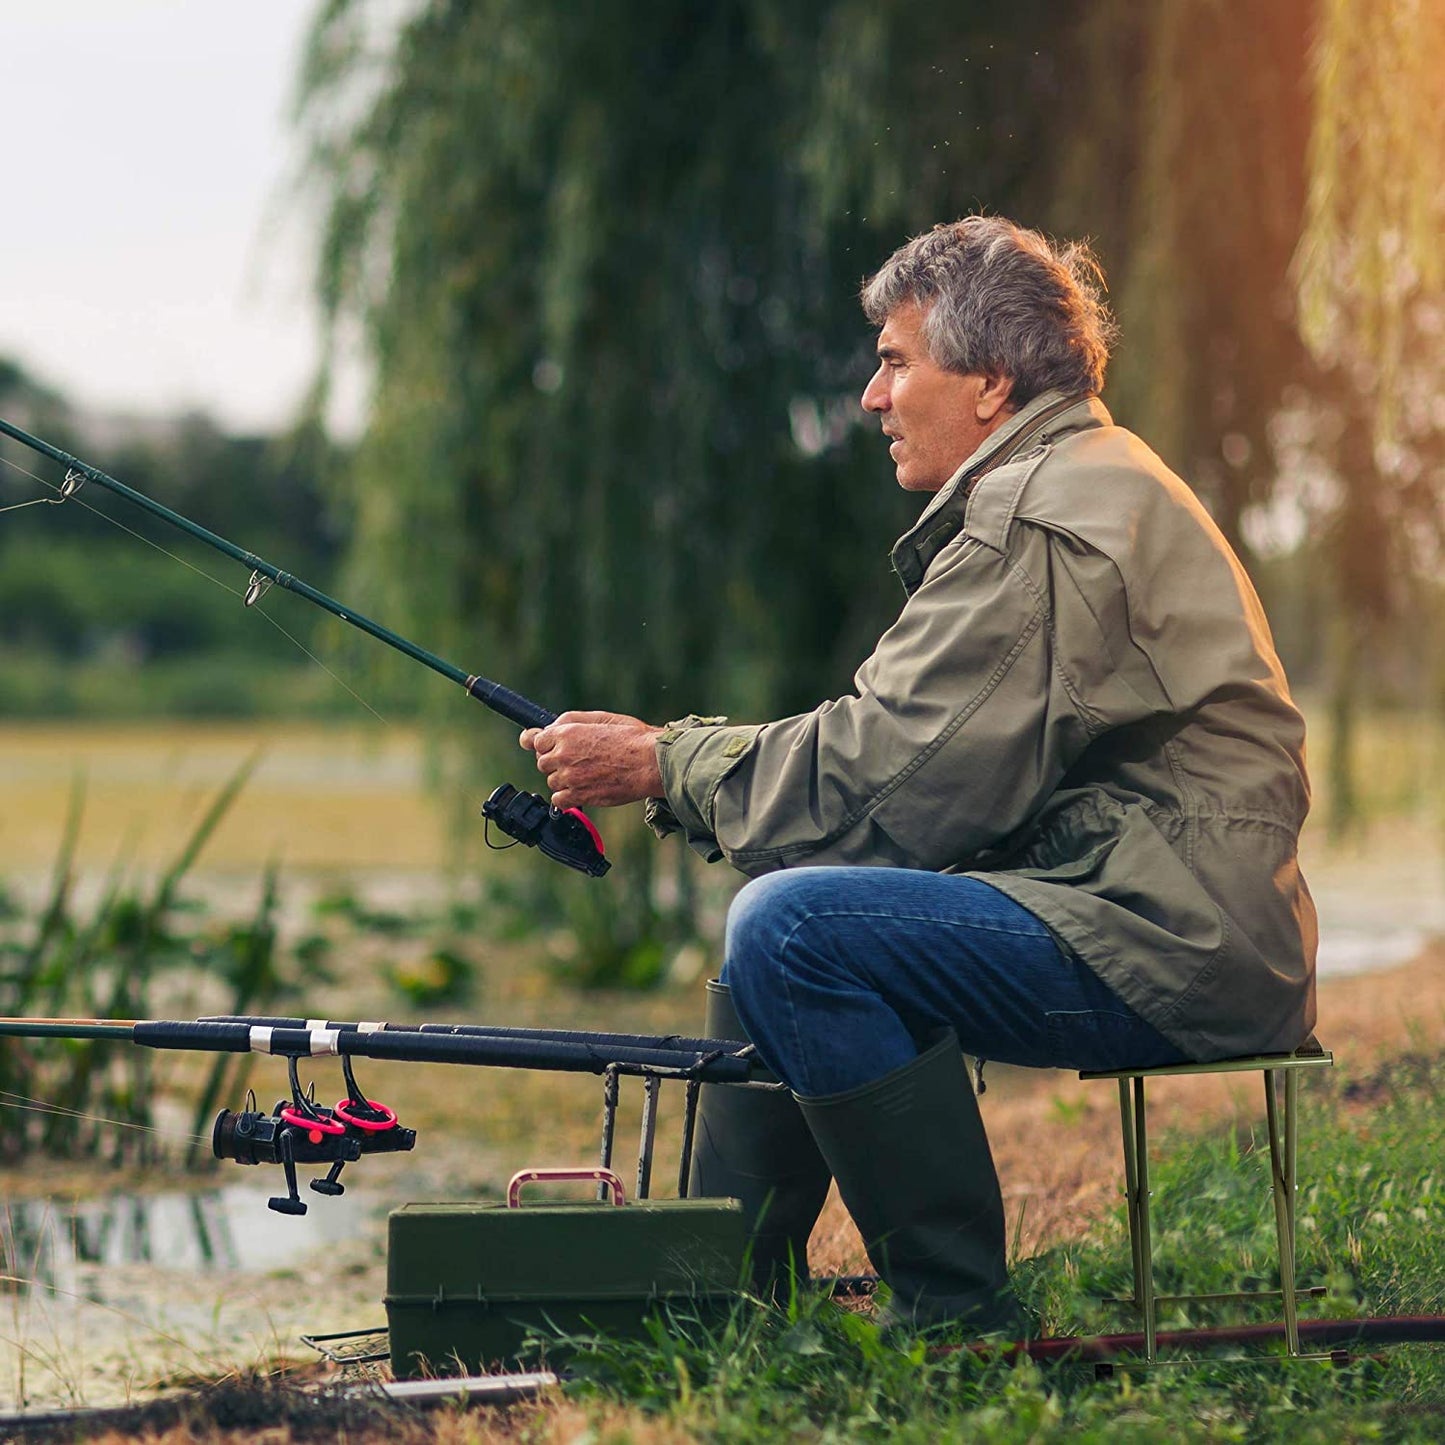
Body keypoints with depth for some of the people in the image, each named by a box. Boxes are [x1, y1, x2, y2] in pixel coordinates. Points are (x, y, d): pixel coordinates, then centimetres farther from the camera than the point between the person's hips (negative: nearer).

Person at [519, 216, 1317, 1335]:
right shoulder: (1075, 483, 20)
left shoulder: (1040, 520, -14)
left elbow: (882, 780, -18)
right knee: (773, 910, 18)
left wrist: (662, 764, -6)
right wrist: (673, 761, 7)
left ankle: (960, 1316, -16)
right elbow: (910, 754, 17)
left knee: (794, 927, -23)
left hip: (1171, 938, -11)